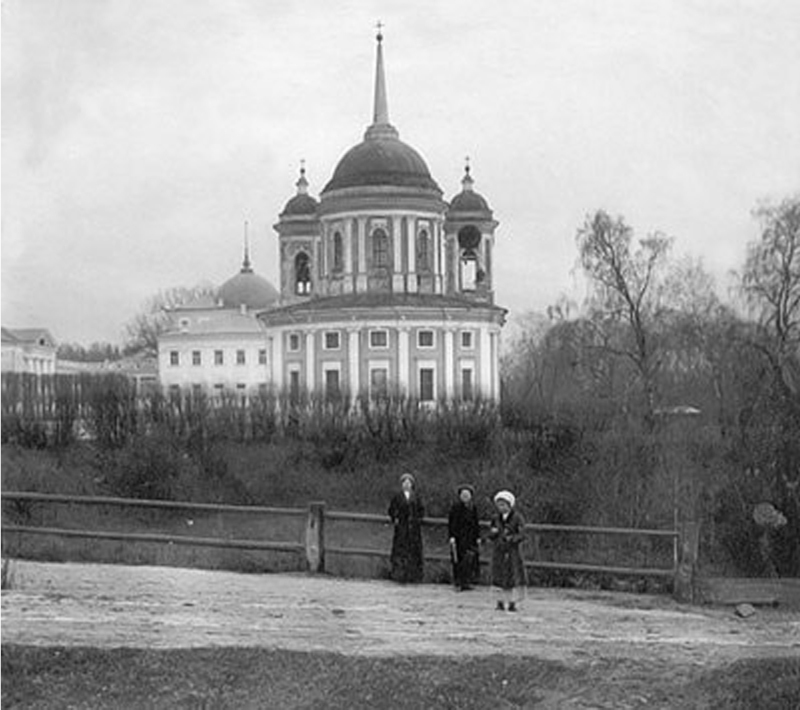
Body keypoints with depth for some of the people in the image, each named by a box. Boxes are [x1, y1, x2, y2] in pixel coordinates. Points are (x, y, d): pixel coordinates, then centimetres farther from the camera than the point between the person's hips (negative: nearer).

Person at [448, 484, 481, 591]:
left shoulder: (473, 508, 9)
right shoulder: (456, 507, -4)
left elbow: (476, 523, 15)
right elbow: (451, 522, -5)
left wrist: (478, 537, 11)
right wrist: (451, 536, -12)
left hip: (471, 538, 4)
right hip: (459, 537, -4)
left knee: (471, 558, -2)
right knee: (459, 559, -3)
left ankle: (467, 582, 5)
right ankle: (459, 583, 2)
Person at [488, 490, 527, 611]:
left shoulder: (517, 518, -3)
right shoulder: (496, 518, 9)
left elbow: (522, 535, -8)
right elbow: (490, 536, 15)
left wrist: (512, 538, -26)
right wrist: (493, 532, -8)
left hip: (512, 551, -3)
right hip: (498, 552, 3)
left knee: (514, 576, -5)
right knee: (499, 577, 3)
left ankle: (512, 603, 0)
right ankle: (500, 602, 10)